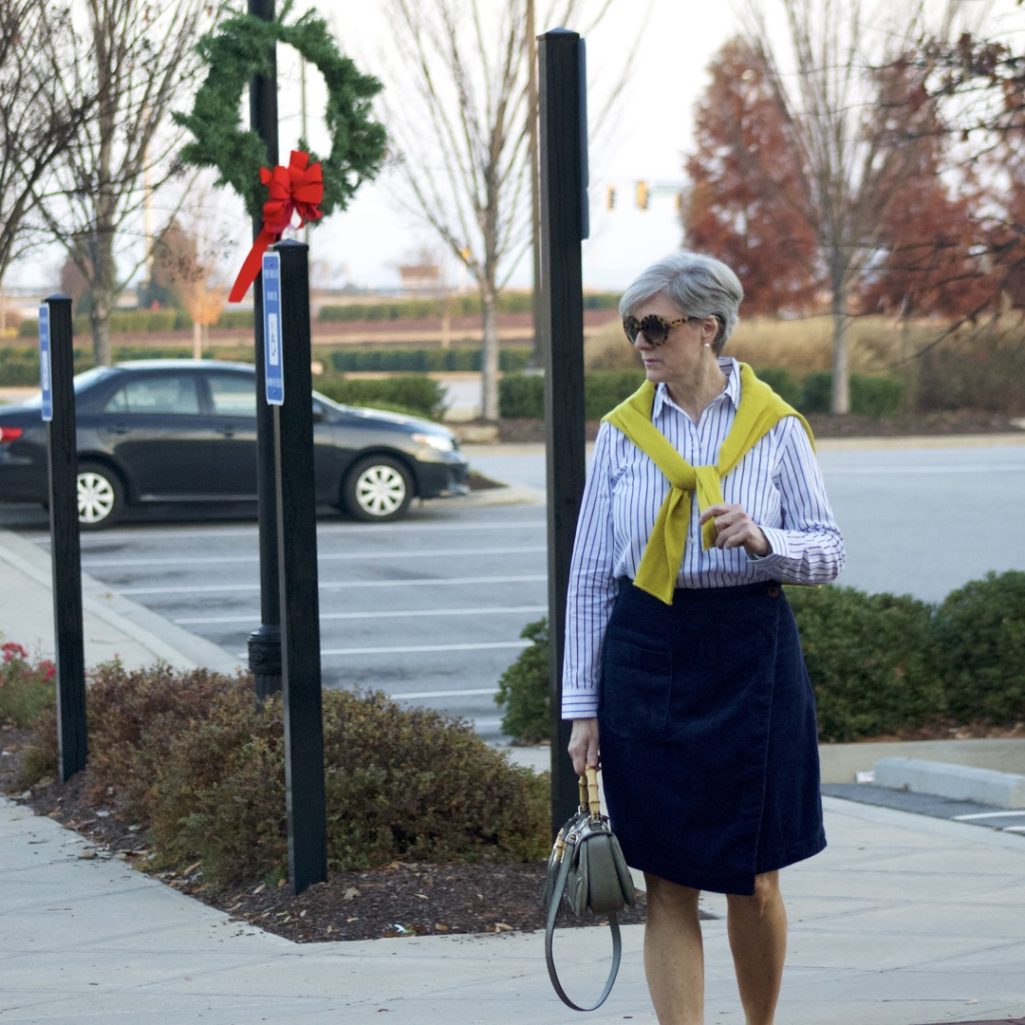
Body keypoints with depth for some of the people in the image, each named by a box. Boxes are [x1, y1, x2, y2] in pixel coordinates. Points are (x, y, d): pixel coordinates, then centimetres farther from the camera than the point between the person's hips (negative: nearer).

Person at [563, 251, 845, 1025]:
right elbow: (591, 576, 6)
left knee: (753, 880, 5)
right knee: (669, 884, 1)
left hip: (751, 655, -1)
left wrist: (764, 539, -20)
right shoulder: (623, 431, 5)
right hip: (646, 658, 1)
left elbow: (831, 552, 2)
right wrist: (583, 704, 3)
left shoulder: (775, 427, 1)